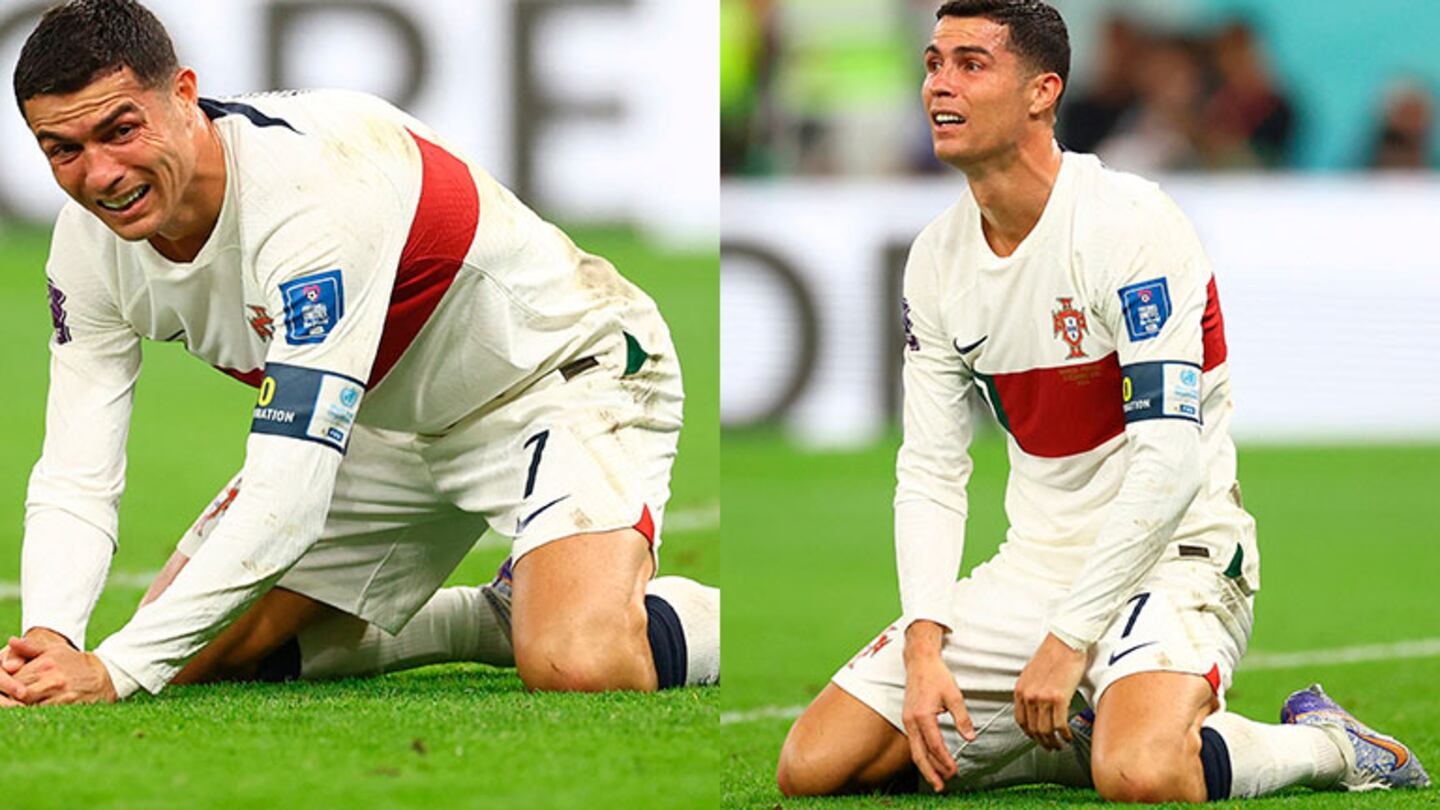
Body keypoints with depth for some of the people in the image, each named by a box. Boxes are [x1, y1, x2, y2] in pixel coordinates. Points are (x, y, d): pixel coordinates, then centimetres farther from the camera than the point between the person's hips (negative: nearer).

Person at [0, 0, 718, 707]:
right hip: (392, 423, 8)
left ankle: (695, 620, 3)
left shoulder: (308, 190, -37)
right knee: (189, 659, 0)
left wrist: (115, 671, -45)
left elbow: (284, 503, -41)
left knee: (579, 671, -34)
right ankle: (497, 621, 17)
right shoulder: (91, 240, -14)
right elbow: (74, 478, -14)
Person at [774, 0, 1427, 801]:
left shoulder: (1128, 224, -18)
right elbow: (930, 476, 5)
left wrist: (1067, 640, -24)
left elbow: (1169, 466, -23)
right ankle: (1073, 742, 13)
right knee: (813, 767, -6)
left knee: (1141, 778, -37)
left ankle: (1322, 743, -5)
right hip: (1038, 561, 7)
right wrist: (923, 647, -11)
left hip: (1176, 550, -7)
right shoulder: (938, 257, 4)